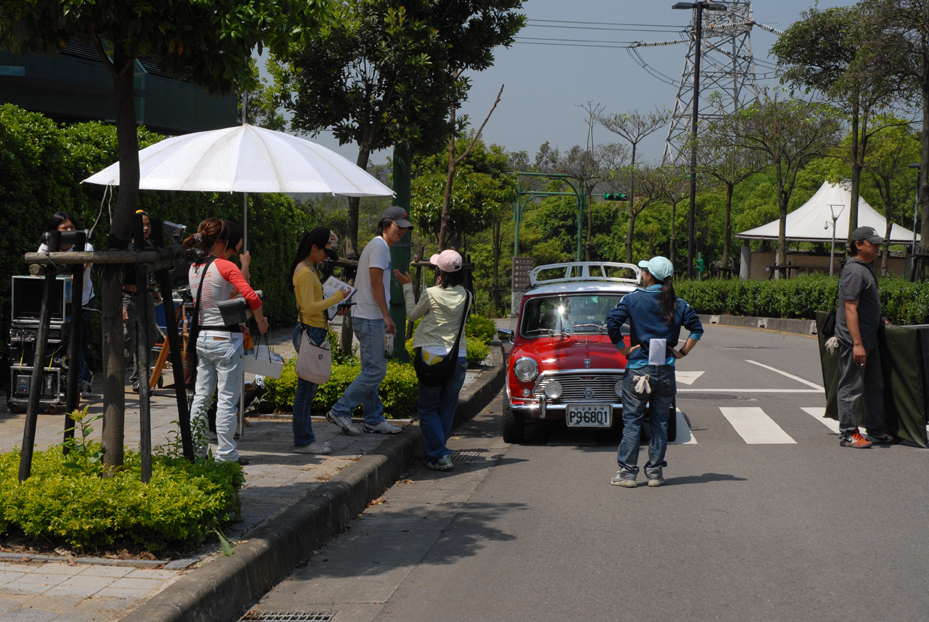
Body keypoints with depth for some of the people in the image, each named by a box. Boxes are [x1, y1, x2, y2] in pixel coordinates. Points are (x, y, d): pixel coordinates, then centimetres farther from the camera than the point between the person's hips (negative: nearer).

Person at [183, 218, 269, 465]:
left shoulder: (193, 269, 7)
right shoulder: (226, 267, -14)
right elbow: (251, 298, -21)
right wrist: (261, 322, -7)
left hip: (201, 338, 7)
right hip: (225, 339, -7)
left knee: (201, 394, 13)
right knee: (227, 398, -1)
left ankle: (195, 449, 16)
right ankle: (226, 454, 2)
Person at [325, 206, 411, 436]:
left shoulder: (380, 247, 20)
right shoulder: (379, 246, -12)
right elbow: (375, 283, -18)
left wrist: (384, 318, 20)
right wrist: (386, 316, -18)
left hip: (370, 318, 11)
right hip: (369, 318, -11)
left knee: (372, 370, 12)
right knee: (375, 370, -10)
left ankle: (374, 420, 17)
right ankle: (340, 411, -6)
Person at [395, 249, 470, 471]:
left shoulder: (431, 294, -8)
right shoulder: (463, 295, 1)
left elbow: (413, 314, 9)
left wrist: (407, 287, 20)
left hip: (433, 355, -4)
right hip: (459, 356, 4)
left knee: (428, 408, 6)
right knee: (447, 407, 15)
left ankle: (439, 455, -5)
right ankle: (437, 451, 21)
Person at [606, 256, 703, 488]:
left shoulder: (633, 299, -4)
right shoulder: (678, 304, 5)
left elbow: (612, 323, -14)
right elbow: (697, 329, 0)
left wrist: (623, 349, -6)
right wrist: (683, 352, 4)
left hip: (638, 368, -3)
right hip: (666, 370, 3)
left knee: (632, 422, 3)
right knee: (660, 423, 11)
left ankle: (627, 472, 2)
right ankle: (655, 472, 12)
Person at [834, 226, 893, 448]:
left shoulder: (866, 268, 14)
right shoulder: (854, 272, -19)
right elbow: (850, 309, -23)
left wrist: (879, 319, 21)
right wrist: (857, 344, -25)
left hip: (870, 339, 11)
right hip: (854, 340, -11)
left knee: (875, 386, 17)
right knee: (851, 387, -2)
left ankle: (876, 431, 27)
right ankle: (848, 433, 5)